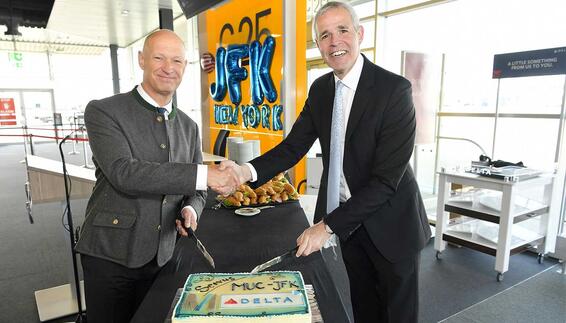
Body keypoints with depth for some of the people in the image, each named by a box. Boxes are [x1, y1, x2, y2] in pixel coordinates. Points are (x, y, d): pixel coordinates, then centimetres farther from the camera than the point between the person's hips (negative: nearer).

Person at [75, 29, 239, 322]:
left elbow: (197, 191, 12)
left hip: (161, 256, 4)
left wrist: (190, 209, -11)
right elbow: (124, 172, -24)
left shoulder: (188, 127, 7)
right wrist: (202, 174, -27)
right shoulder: (103, 111, -8)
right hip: (110, 254, -4)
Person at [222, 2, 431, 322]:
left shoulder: (394, 88, -22)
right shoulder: (320, 89, -1)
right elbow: (293, 146, -2)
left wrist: (327, 225, -25)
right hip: (349, 219, 5)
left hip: (389, 222, -4)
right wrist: (247, 171, -20)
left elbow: (386, 179, -25)